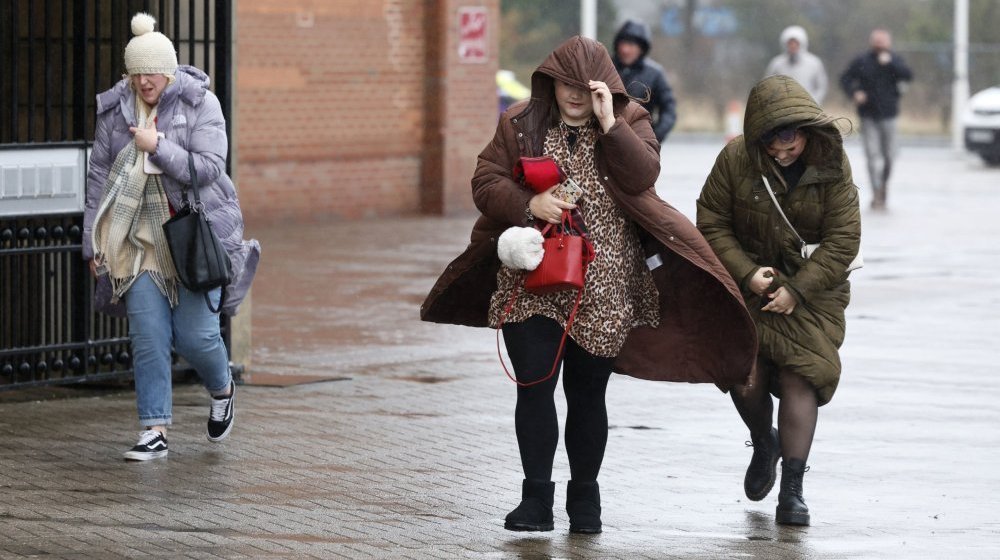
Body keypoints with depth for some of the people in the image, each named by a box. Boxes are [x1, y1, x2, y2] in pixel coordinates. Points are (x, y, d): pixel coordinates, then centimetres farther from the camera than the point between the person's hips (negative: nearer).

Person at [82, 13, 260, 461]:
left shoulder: (200, 104, -7)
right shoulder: (115, 109, 3)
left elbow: (208, 168, -14)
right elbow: (98, 176, 8)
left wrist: (157, 146, -21)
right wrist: (94, 243, 6)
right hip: (140, 235, 3)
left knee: (195, 334, -4)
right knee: (148, 336, -4)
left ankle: (222, 390, 29)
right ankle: (155, 431, 0)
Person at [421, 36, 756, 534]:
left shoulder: (629, 121, 3)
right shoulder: (521, 124, 4)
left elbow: (642, 176, -14)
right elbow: (484, 183, 0)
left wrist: (608, 124, -20)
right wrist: (529, 204, -16)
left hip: (601, 289, 0)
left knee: (587, 394, 7)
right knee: (534, 386, -7)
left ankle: (584, 498, 20)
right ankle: (536, 497, 1)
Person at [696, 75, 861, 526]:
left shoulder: (832, 166, -12)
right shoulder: (736, 159, -13)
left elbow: (843, 240, -9)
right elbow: (712, 223, -4)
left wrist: (797, 290, -17)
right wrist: (746, 273, -15)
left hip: (811, 287, -1)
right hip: (748, 283, 1)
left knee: (799, 377, -12)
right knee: (746, 378, -7)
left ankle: (792, 490, -7)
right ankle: (764, 444, 28)